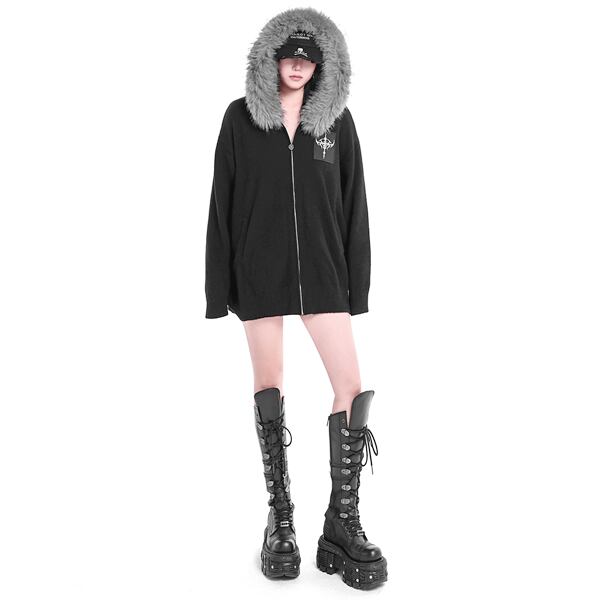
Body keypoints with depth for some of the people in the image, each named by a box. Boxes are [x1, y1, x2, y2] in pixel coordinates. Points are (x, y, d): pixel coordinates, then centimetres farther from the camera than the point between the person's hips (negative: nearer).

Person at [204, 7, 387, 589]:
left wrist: (356, 282, 1)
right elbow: (222, 203, 2)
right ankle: (280, 519, 17)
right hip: (260, 271, -1)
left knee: (351, 384, -7)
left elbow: (353, 203, 6)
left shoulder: (337, 119, 6)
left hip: (322, 268, 1)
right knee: (269, 385, 5)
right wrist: (220, 285, -2)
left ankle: (342, 525, 4)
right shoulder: (241, 117, 3)